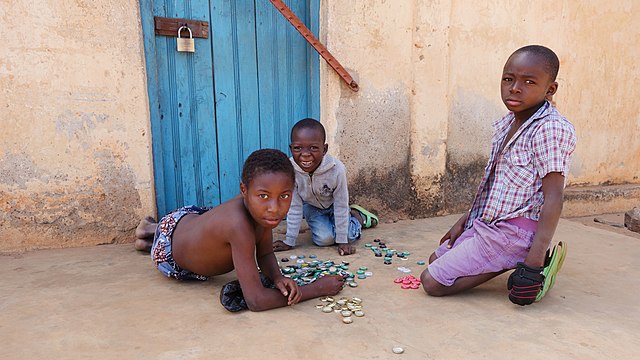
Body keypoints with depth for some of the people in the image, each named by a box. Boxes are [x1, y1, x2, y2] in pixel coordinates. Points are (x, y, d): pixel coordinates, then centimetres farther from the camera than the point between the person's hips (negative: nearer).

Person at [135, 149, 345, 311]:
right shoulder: (240, 225, -46)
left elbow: (265, 254, -11)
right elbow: (255, 300, -44)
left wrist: (277, 278, -32)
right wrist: (316, 289, -37)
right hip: (167, 251, -5)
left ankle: (151, 228, 46)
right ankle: (151, 230, 41)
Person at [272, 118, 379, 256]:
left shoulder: (337, 169, -38)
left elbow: (341, 206, -25)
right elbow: (294, 207, -21)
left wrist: (342, 241, -20)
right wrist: (289, 242, -16)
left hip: (333, 205, -1)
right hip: (311, 206, 1)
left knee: (348, 236, -13)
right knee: (324, 238, -17)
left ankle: (357, 215, 20)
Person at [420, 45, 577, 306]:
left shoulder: (550, 129, -19)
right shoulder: (507, 123, 8)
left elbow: (553, 199, -23)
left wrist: (535, 260, -27)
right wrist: (464, 222, 15)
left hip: (512, 232, -9)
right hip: (485, 223, 9)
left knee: (432, 281, -12)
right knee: (436, 259, 21)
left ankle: (535, 262, -7)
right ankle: (510, 260, 8)